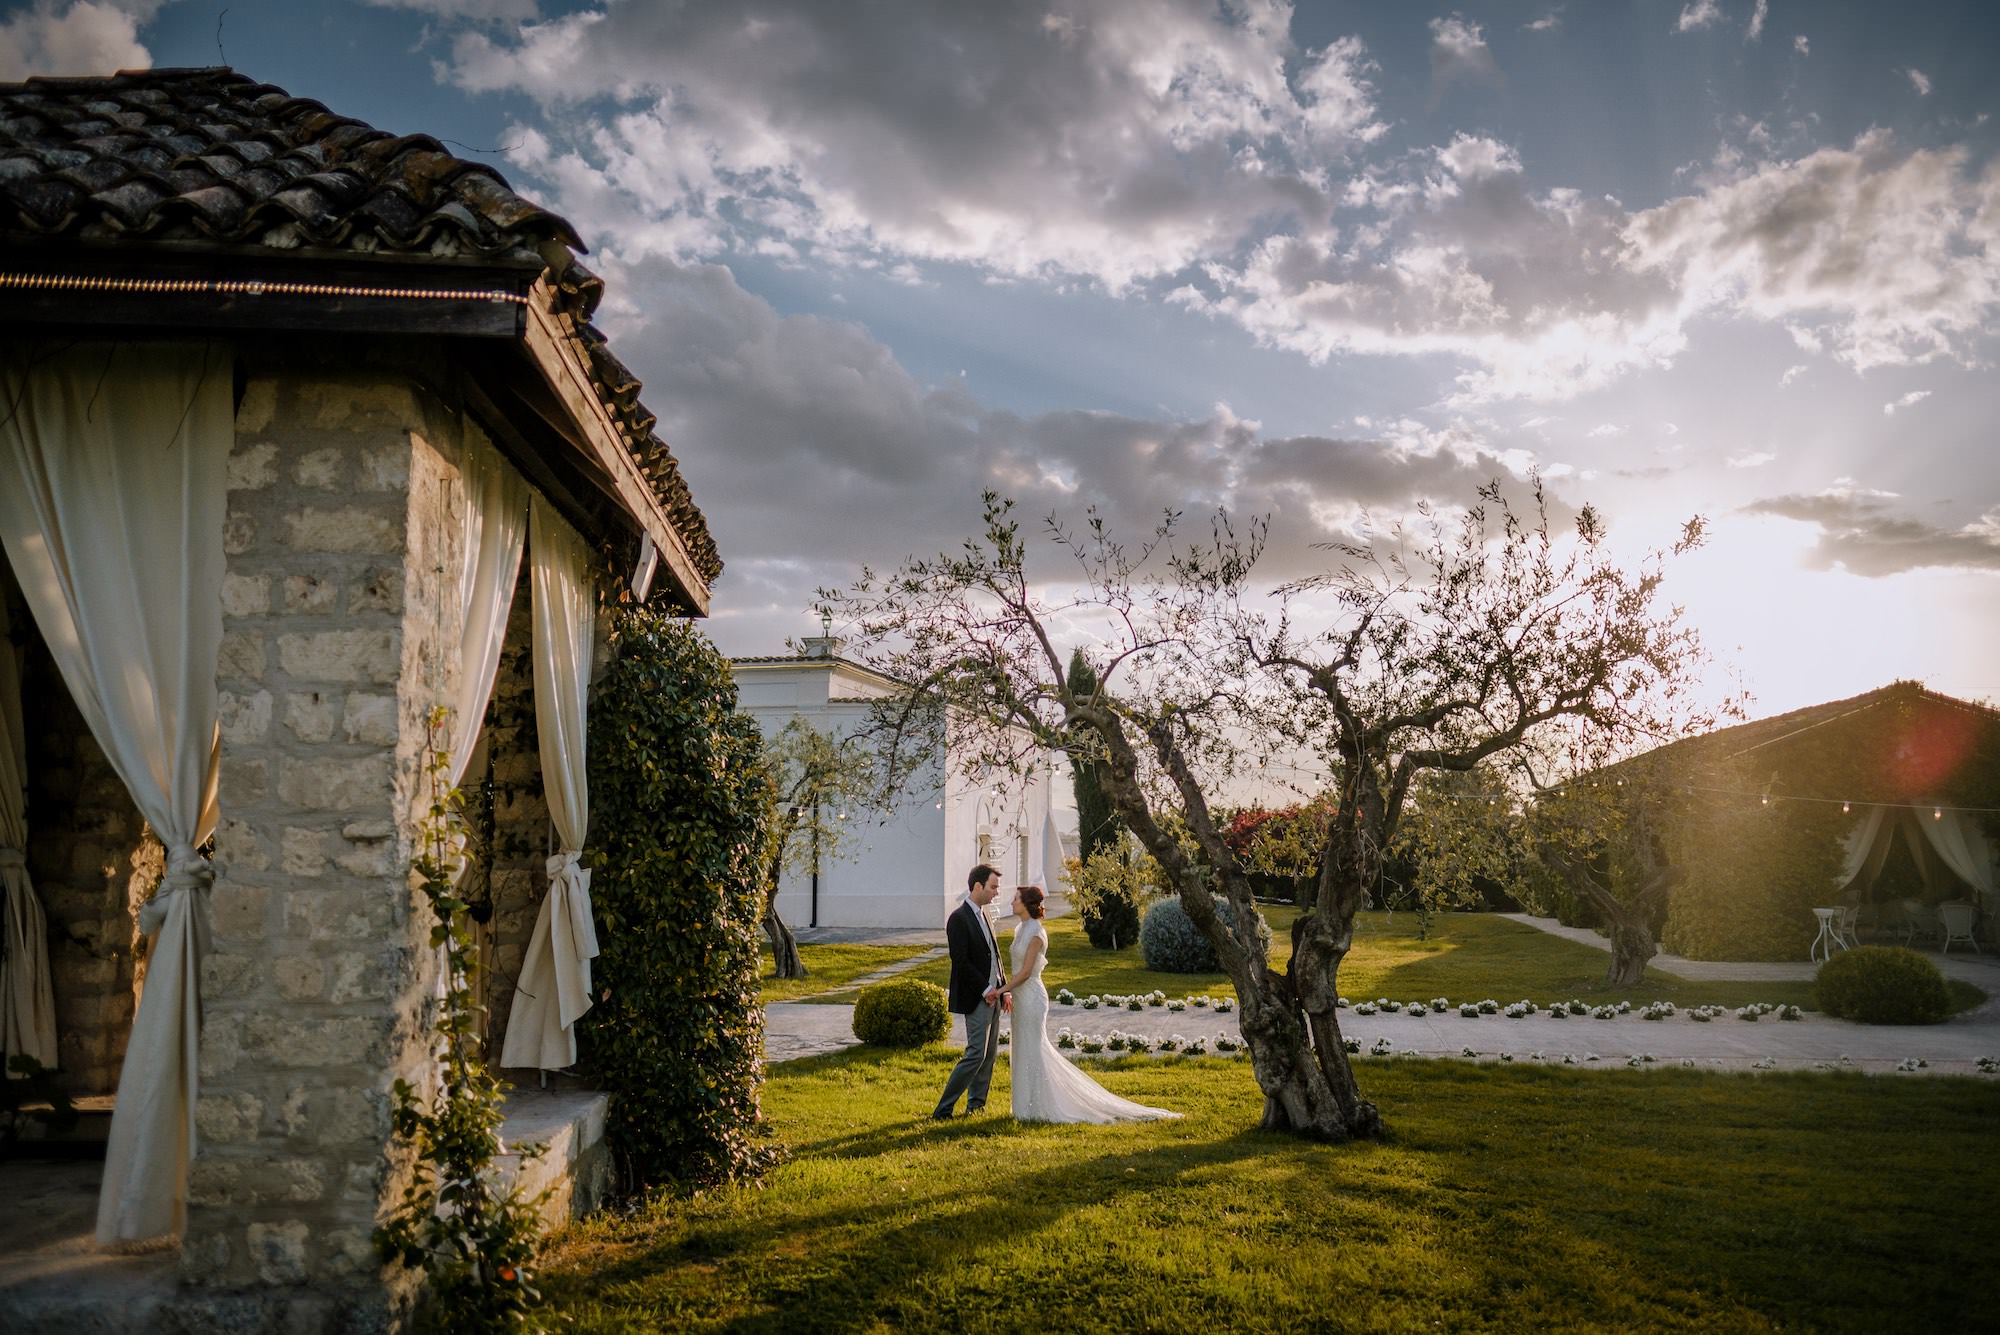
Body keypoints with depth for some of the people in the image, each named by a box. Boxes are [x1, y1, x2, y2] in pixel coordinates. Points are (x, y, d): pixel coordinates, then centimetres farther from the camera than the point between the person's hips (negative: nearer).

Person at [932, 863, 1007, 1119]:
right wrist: (985, 990, -16)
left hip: (992, 994, 9)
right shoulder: (959, 918, -15)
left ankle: (976, 1105, 21)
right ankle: (944, 1109, -4)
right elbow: (961, 961, -20)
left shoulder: (983, 915, 14)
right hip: (976, 998, -9)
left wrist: (1002, 990, 12)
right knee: (977, 1053, -10)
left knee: (990, 1053, 11)